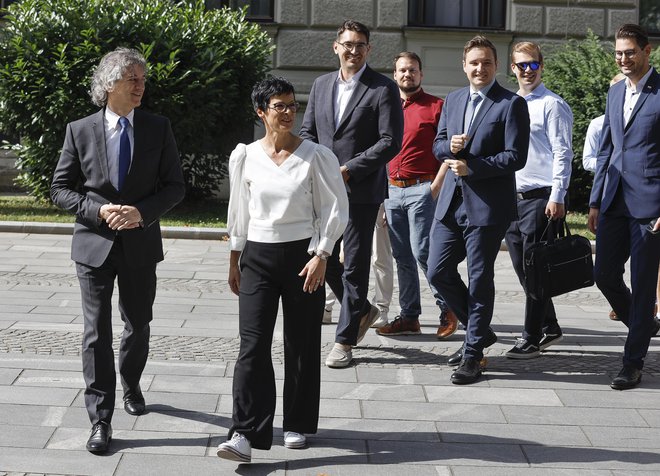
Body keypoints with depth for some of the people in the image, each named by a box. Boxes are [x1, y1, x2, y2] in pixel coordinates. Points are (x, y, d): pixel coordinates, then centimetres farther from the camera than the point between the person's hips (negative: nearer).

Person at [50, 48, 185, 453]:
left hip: (140, 243, 2)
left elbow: (175, 186, 0)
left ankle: (131, 385, 44)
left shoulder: (158, 128, -1)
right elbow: (61, 189, 1)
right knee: (97, 333, -4)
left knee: (139, 325, 17)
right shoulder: (80, 131, -3)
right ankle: (101, 419, 0)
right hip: (95, 244, -2)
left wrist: (142, 212, -16)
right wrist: (97, 211, -15)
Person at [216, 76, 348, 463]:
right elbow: (239, 213, 13)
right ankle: (245, 435, -11)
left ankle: (298, 425, 22)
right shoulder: (245, 157, 3)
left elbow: (335, 209, -3)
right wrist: (235, 260, 15)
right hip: (257, 256, 1)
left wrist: (321, 256, -10)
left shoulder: (316, 156, -4)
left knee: (302, 344, 7)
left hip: (303, 255, -1)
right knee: (253, 345, -8)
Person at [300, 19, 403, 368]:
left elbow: (391, 141, -13)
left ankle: (345, 340, 8)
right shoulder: (321, 85, 11)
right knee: (324, 259, 10)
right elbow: (307, 131, 15)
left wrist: (349, 170, -17)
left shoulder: (383, 89, -7)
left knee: (355, 266, 0)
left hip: (361, 191, -6)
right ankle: (362, 311, 33)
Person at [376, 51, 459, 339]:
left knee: (422, 252, -12)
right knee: (402, 257, 7)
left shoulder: (435, 107, -2)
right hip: (392, 190, 6)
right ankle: (409, 317, 13)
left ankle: (448, 309, 3)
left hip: (421, 189, -6)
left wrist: (436, 186, -13)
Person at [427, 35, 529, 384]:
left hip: (487, 205, -6)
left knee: (479, 280, 0)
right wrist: (450, 145, -6)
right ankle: (480, 332, 26)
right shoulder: (453, 100, 14)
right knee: (438, 272, 6)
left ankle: (473, 354, 11)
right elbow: (438, 146, 17)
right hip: (451, 202, 7)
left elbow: (516, 157, -13)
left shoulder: (512, 104, -7)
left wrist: (471, 167, -18)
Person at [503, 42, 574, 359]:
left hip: (540, 198, -7)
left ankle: (532, 339, 2)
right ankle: (549, 329, 24)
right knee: (523, 270, 11)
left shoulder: (552, 106, -6)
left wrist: (557, 197, -17)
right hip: (511, 198, 7)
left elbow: (562, 154, -11)